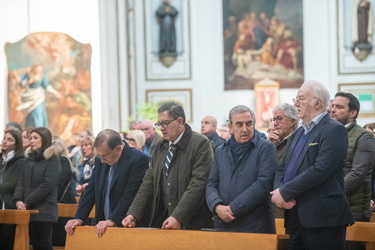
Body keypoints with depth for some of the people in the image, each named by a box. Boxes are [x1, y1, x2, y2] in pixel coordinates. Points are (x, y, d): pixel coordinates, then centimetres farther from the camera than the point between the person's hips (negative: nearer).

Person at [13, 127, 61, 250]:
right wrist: (17, 199, -8)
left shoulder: (53, 159, -6)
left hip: (44, 210, -6)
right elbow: (21, 181, 10)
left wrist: (27, 202, -14)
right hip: (29, 210, 6)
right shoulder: (30, 158, 15)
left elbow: (47, 186, -14)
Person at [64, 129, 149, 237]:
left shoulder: (139, 160, -13)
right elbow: (90, 190, 11)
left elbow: (130, 195, -18)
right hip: (102, 227, 6)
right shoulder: (100, 160, 9)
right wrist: (79, 218, 0)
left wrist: (113, 220, -23)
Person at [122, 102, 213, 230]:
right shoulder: (159, 146, 14)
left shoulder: (200, 144, -7)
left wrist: (178, 218, -24)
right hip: (160, 222, 5)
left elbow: (198, 184, -16)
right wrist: (133, 214, 0)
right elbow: (149, 182, 13)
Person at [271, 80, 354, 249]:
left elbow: (320, 170, -18)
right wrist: (278, 191, -6)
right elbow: (282, 169, 16)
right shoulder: (298, 134, 20)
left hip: (322, 219, -8)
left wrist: (285, 192, -14)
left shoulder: (334, 130, -7)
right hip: (295, 218, 8)